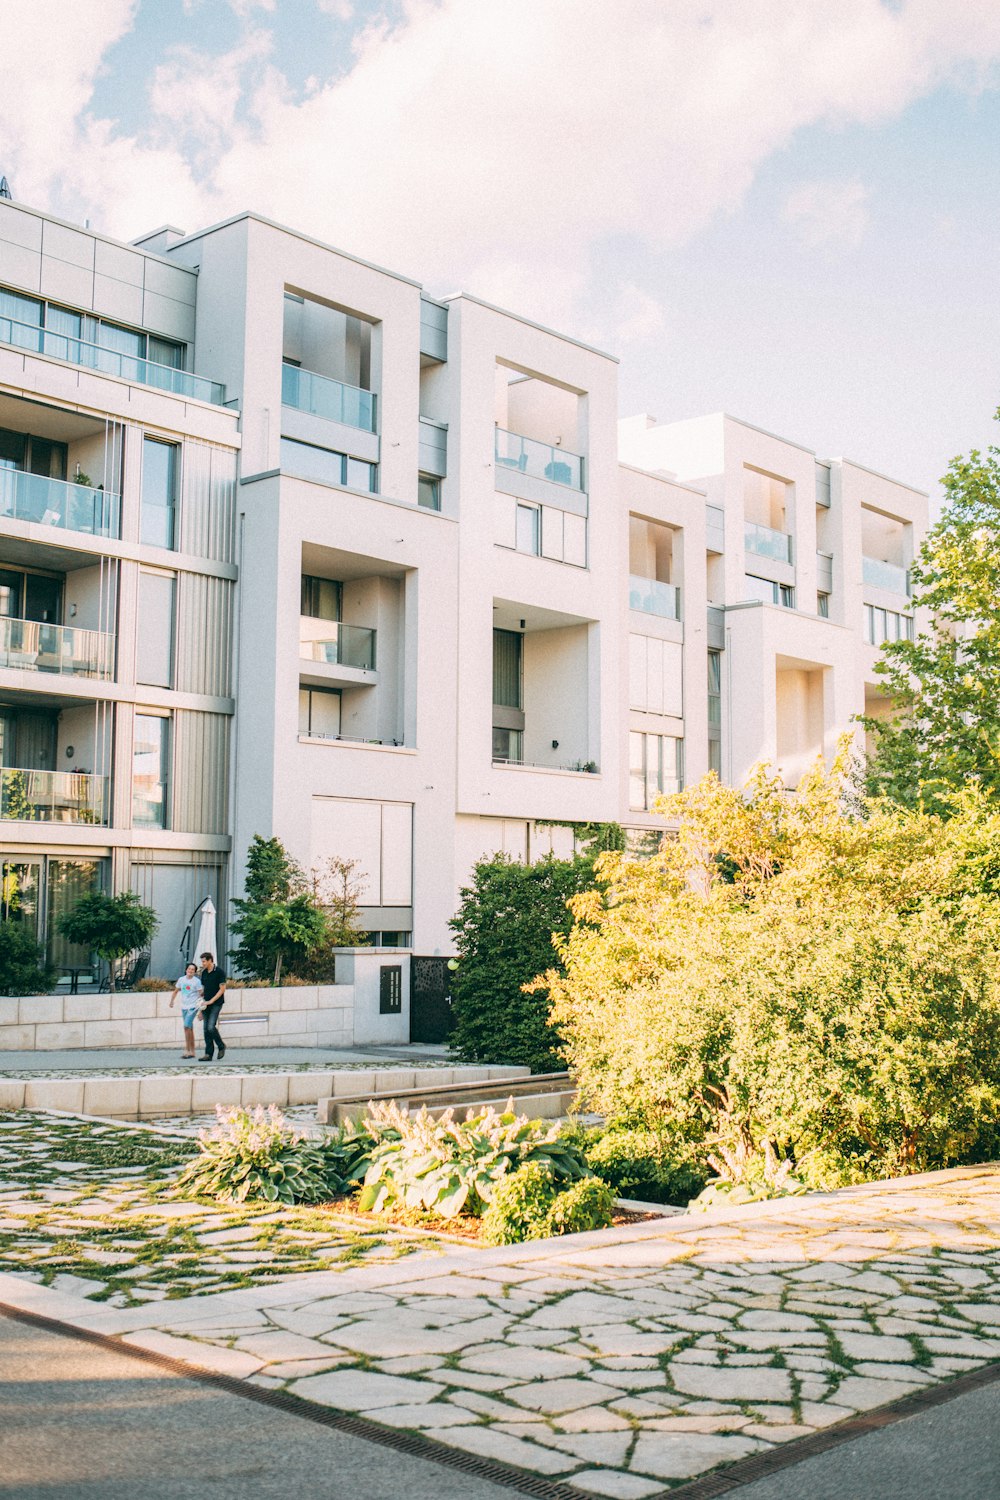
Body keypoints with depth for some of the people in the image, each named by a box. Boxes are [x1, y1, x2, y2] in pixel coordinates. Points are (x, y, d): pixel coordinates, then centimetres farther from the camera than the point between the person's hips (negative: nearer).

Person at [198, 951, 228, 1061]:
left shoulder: (220, 972, -8)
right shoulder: (204, 973, 12)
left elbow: (222, 989, -12)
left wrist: (211, 1001, -16)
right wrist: (201, 999, 8)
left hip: (216, 1004, -7)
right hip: (206, 1004, 7)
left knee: (211, 1027, -17)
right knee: (206, 1029, 2)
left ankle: (221, 1046, 6)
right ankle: (209, 1054, 5)